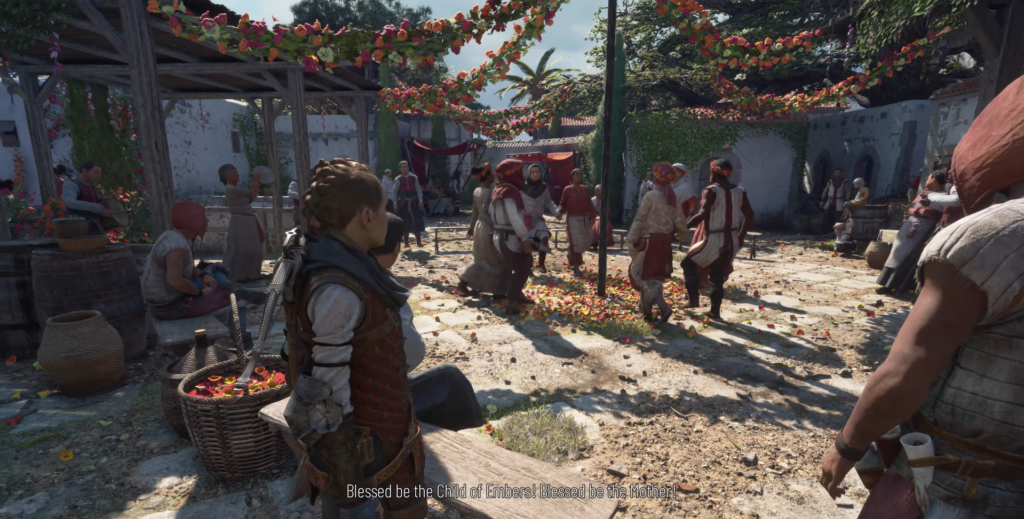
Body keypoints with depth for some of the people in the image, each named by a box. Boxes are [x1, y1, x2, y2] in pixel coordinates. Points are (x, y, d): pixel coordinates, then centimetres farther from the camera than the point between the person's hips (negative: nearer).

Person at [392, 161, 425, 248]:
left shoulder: (414, 178, 5)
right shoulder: (398, 179, 0)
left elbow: (418, 189, 5)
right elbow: (394, 192, 1)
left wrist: (420, 200, -7)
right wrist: (395, 202, -10)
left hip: (414, 202, 1)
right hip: (403, 203, -1)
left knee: (417, 221, -4)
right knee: (406, 222, 3)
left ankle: (419, 241, 5)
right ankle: (406, 242, 15)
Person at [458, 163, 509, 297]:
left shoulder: (477, 191, 8)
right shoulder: (489, 192, -18)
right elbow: (485, 211, -25)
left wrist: (471, 226, 20)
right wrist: (494, 227, -23)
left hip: (479, 227, 9)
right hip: (488, 229, -9)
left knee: (482, 260, 20)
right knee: (500, 261, 5)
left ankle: (464, 282, 19)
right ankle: (498, 291, 13)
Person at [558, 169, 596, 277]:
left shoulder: (585, 189, 9)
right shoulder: (567, 190, -3)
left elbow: (589, 204, 9)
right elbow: (563, 204, 0)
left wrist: (593, 216, -2)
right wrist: (560, 213, -20)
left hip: (584, 219, 5)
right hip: (572, 219, -5)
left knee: (585, 242, 12)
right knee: (575, 243, -10)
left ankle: (571, 255, 41)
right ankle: (576, 268, -2)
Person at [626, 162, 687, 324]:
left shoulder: (650, 195, -12)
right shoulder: (673, 198, 5)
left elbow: (639, 220, -13)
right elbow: (680, 223, 4)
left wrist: (631, 239, -7)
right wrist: (680, 232, 25)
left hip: (649, 241, -6)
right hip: (665, 241, 6)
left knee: (642, 276, 0)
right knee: (655, 276, 17)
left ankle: (663, 307, -15)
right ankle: (647, 310, 26)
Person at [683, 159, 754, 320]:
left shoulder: (711, 191, -12)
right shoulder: (740, 191, 8)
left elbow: (702, 214, -24)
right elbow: (750, 216, 10)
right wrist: (741, 236, 17)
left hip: (714, 240, -6)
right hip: (731, 241, 7)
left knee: (688, 262, 13)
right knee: (717, 275, 17)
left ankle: (693, 298, 5)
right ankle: (715, 311, 19)